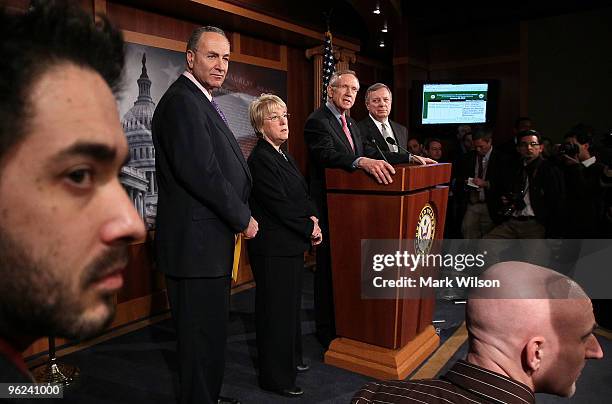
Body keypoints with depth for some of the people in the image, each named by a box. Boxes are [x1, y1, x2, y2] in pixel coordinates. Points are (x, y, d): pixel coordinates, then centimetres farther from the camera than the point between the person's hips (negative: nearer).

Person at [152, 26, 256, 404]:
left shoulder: (201, 101, 17)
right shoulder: (182, 101, -15)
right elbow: (201, 172, -24)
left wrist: (239, 216, 8)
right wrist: (243, 218, -13)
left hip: (209, 238, 10)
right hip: (197, 243, -10)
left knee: (212, 329, 21)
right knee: (203, 335, 3)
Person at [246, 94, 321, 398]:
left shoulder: (283, 156, 13)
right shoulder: (260, 159, -16)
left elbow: (304, 194, 15)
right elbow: (279, 205, -21)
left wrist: (312, 218, -4)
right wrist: (309, 228, -10)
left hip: (291, 245, 9)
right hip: (273, 248, -9)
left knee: (291, 304, 20)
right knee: (276, 310, 2)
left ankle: (291, 358, 39)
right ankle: (276, 377, 17)